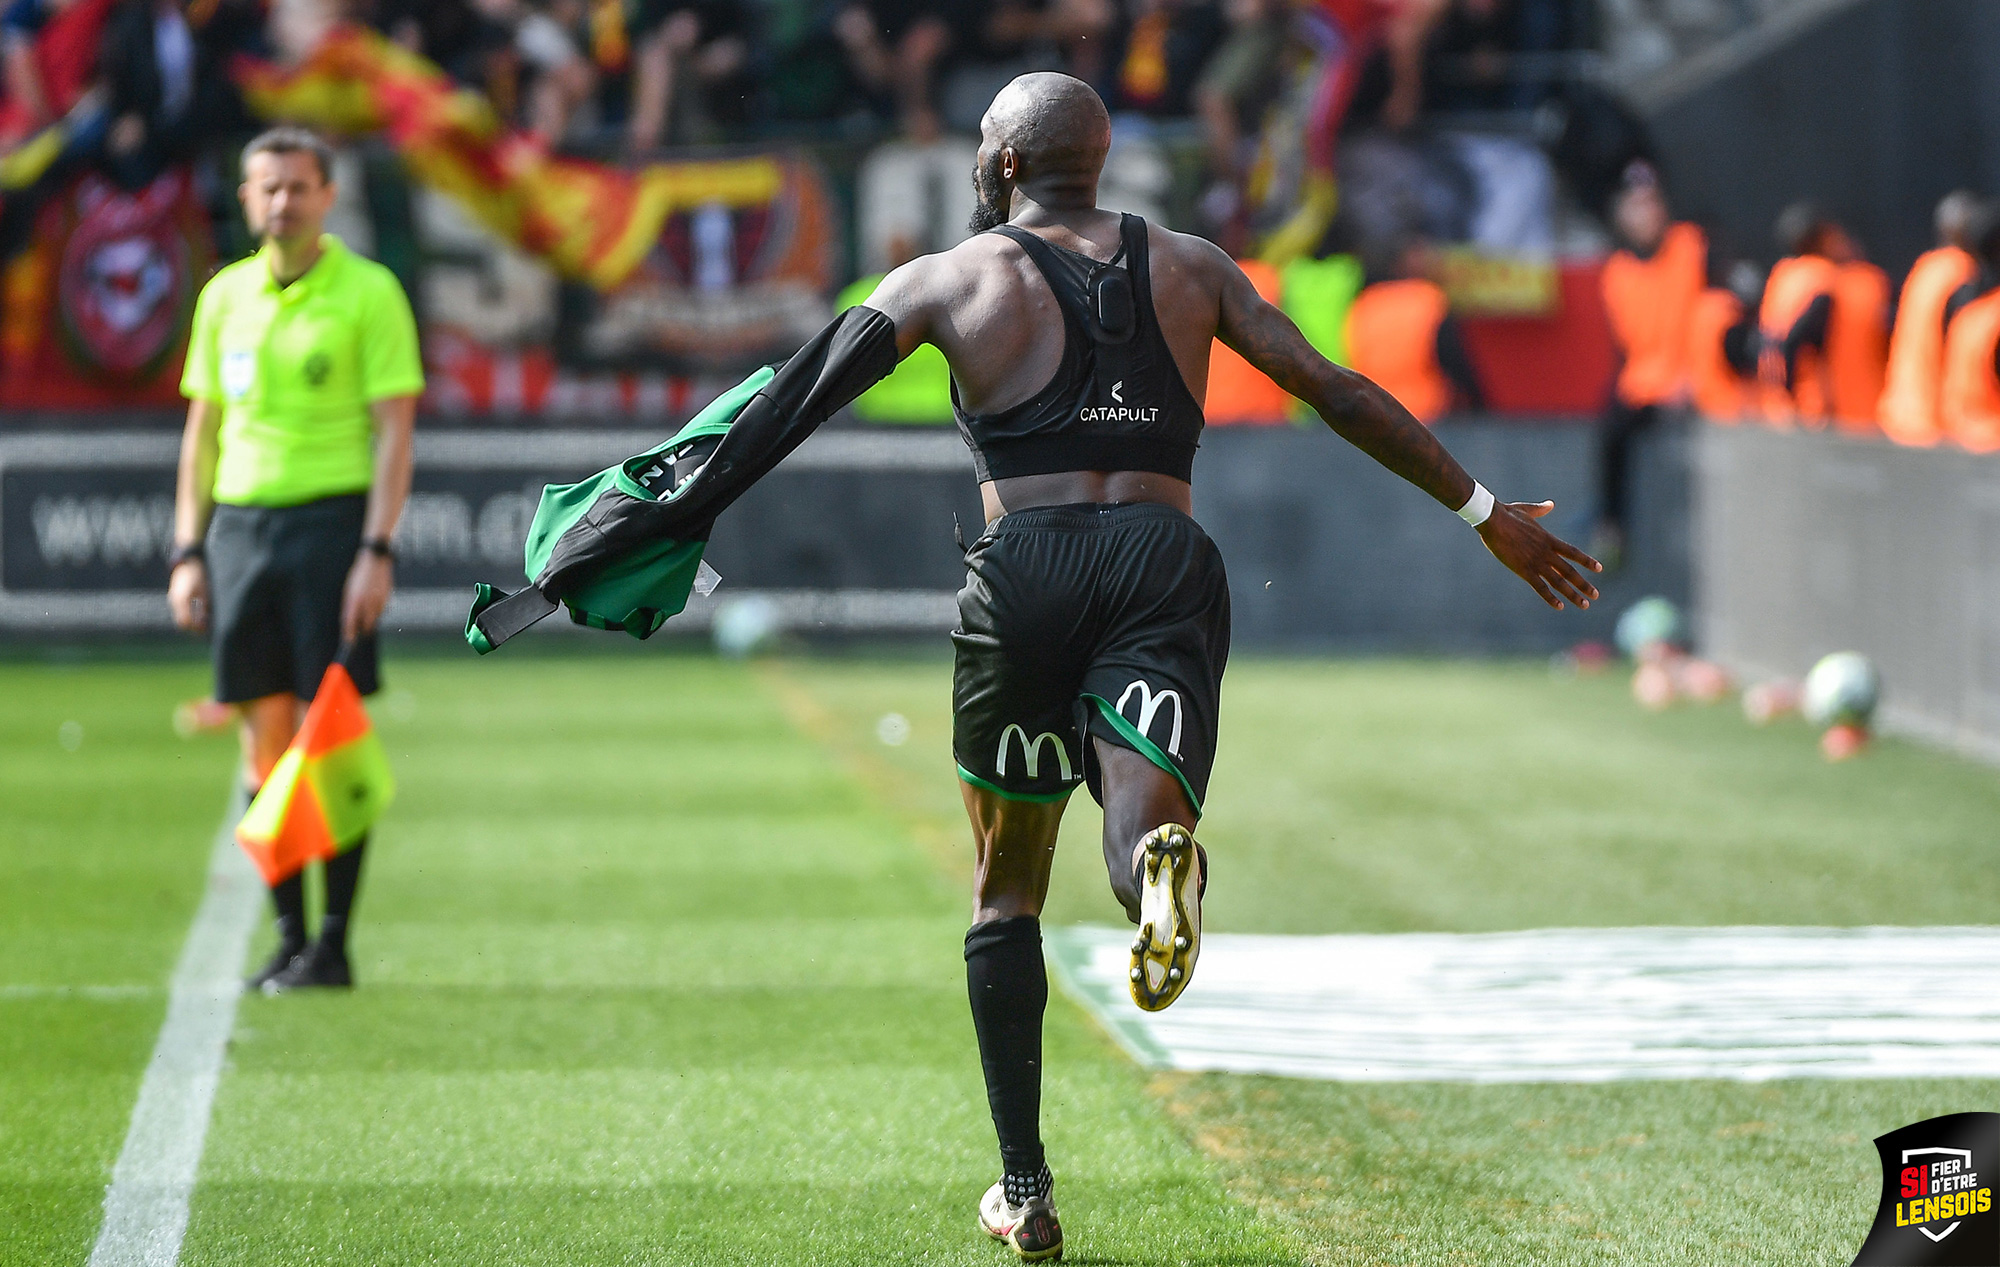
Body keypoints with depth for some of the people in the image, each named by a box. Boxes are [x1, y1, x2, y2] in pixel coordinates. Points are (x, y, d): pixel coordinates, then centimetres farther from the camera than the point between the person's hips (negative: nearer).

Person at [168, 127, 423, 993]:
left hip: (331, 520, -5)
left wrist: (376, 552, -14)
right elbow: (203, 429, 16)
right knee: (264, 736, 3)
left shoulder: (367, 293, -2)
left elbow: (394, 431, -6)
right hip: (240, 525, 5)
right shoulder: (225, 296, 12)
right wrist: (188, 551, 9)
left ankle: (334, 944, -2)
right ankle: (287, 936, 9)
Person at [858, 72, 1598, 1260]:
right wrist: (1486, 513, 21)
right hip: (1168, 569, 1)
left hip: (1027, 574, -1)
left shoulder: (947, 280, 13)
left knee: (1007, 890, 15)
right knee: (1140, 834, -11)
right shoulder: (1190, 268, 20)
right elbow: (1339, 393, 18)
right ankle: (1163, 861, -51)